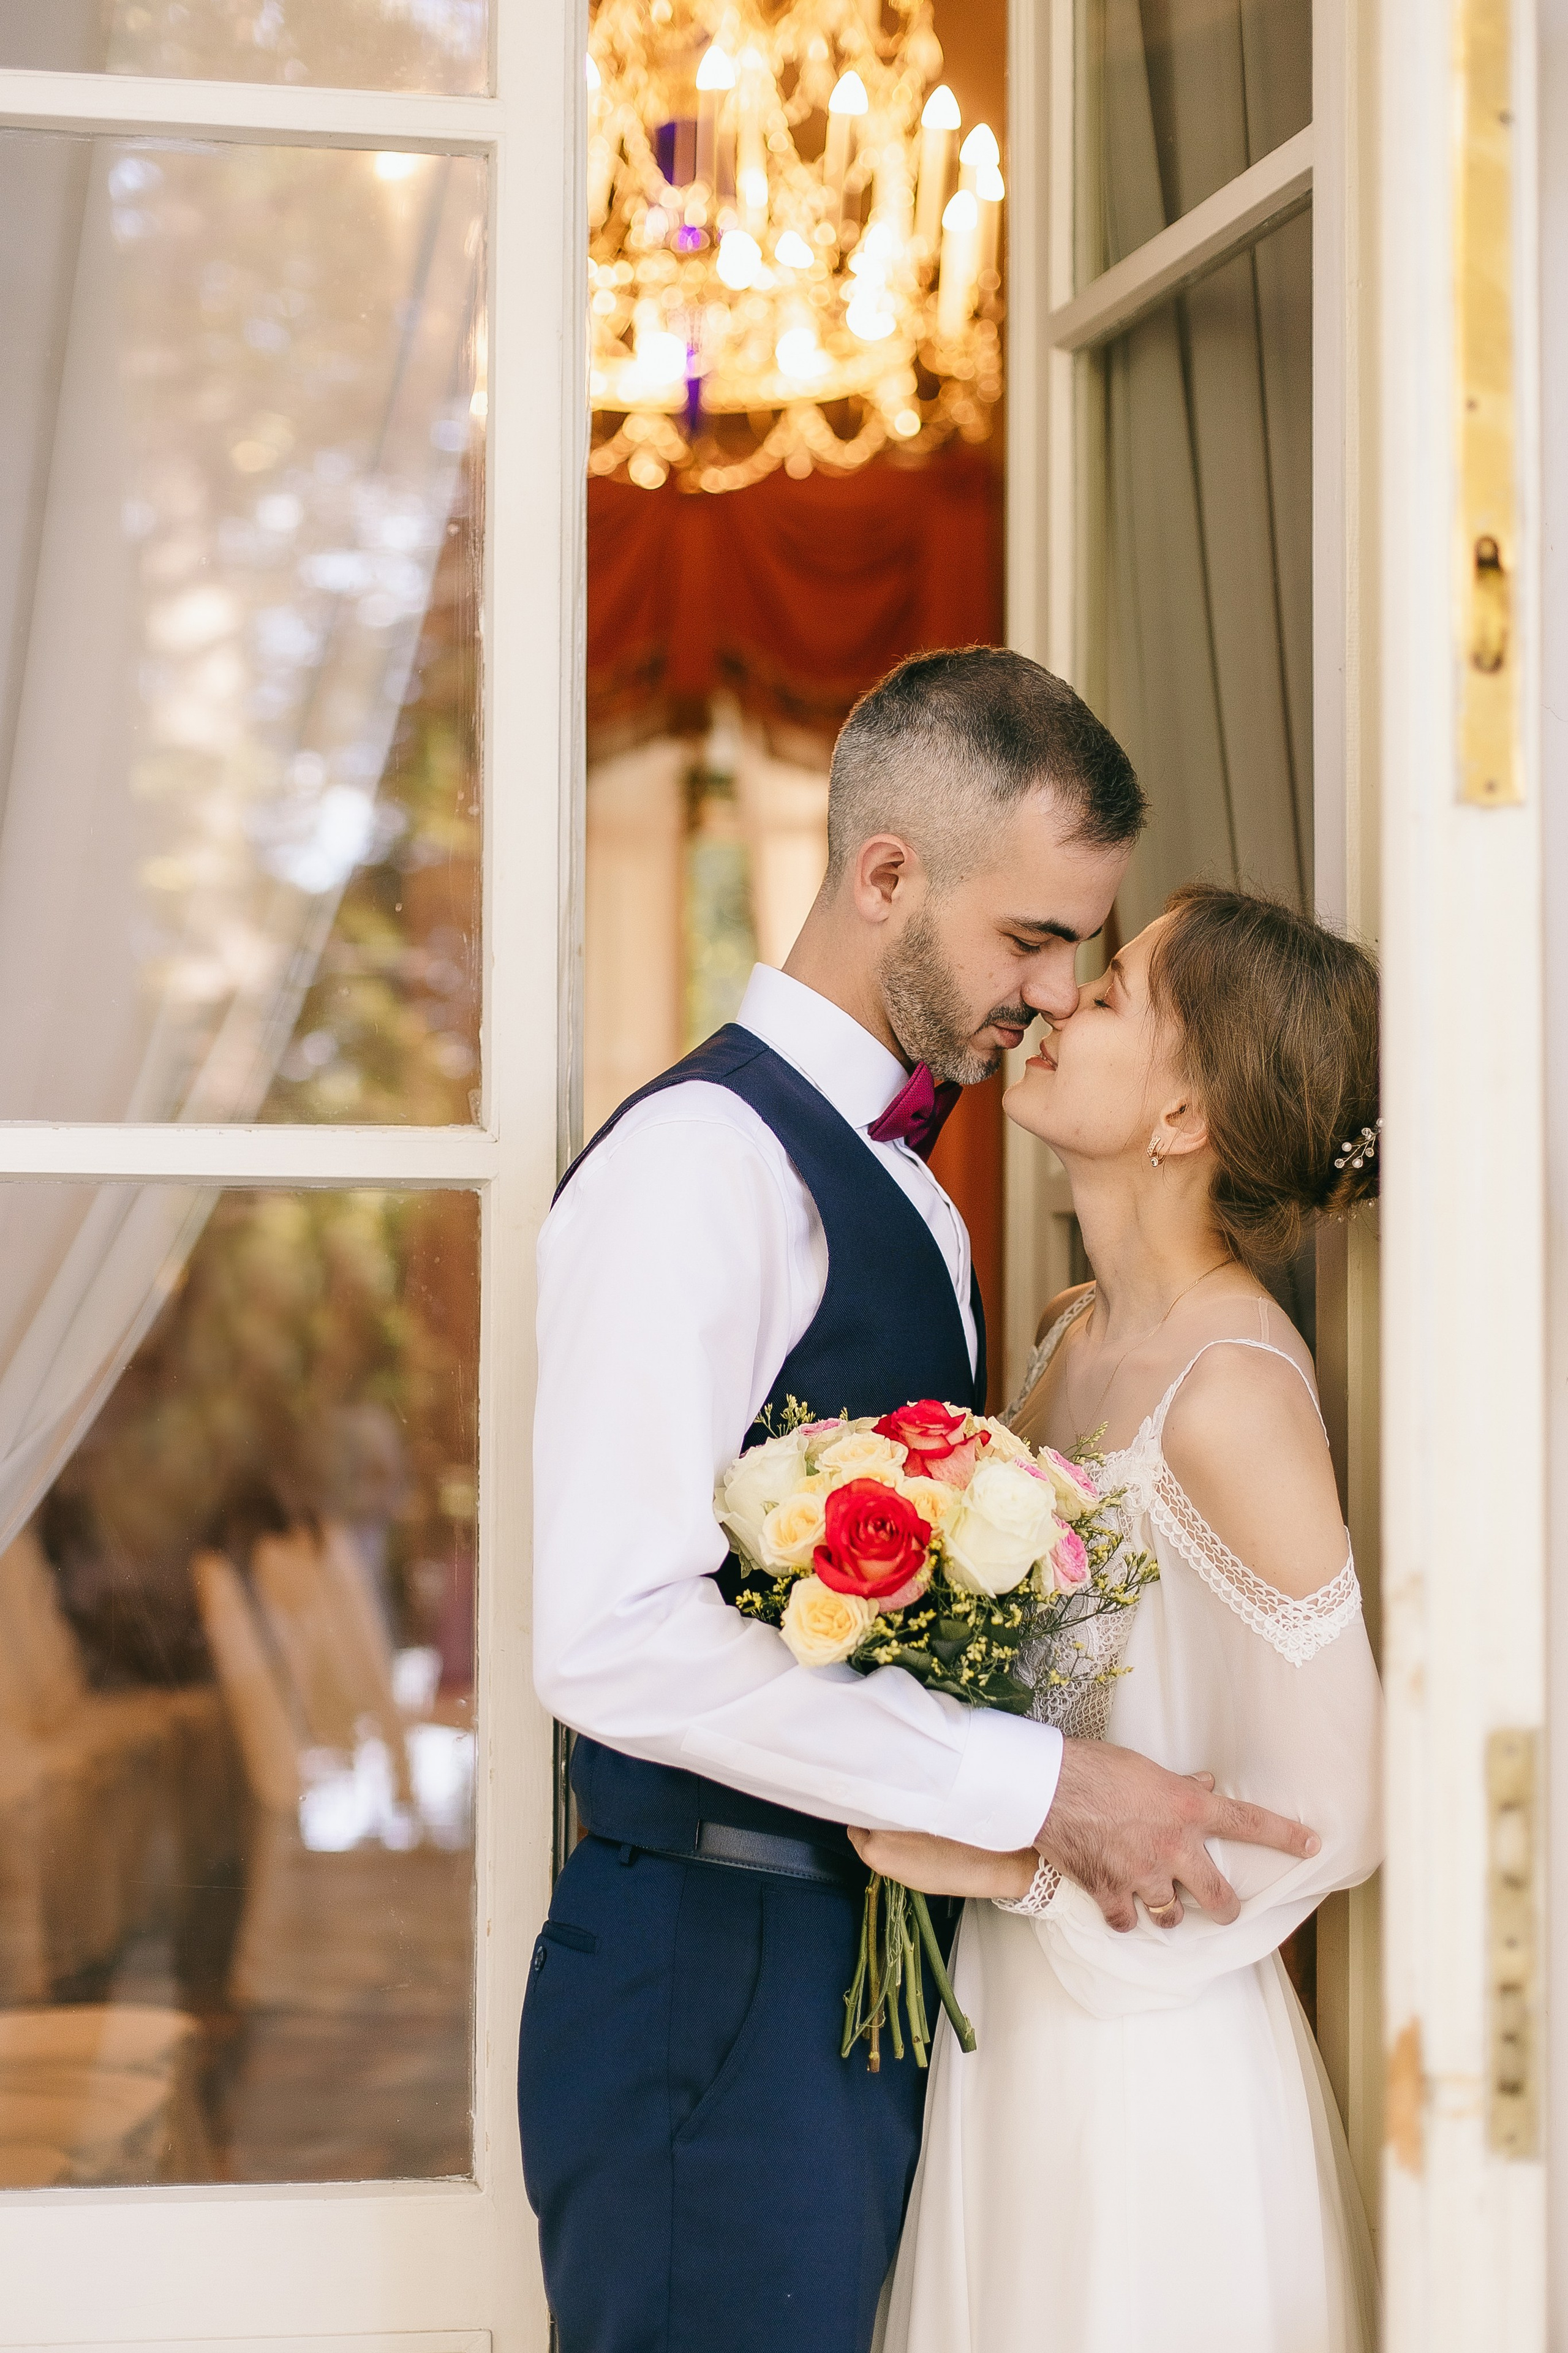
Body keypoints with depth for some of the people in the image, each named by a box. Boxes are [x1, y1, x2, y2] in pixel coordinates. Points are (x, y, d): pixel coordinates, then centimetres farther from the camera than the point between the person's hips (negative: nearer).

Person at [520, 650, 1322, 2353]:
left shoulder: (905, 1191, 16)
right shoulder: (703, 1158, -15)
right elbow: (615, 1633, -25)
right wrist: (1035, 1786, -21)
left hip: (873, 1962, 9)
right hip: (722, 1974, -9)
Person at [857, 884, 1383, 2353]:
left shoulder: (1234, 1391, -20)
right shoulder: (1076, 1338, 5)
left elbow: (1326, 1809, -19)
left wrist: (1021, 1864, -17)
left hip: (1152, 2058, -8)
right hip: (1006, 2017, 8)